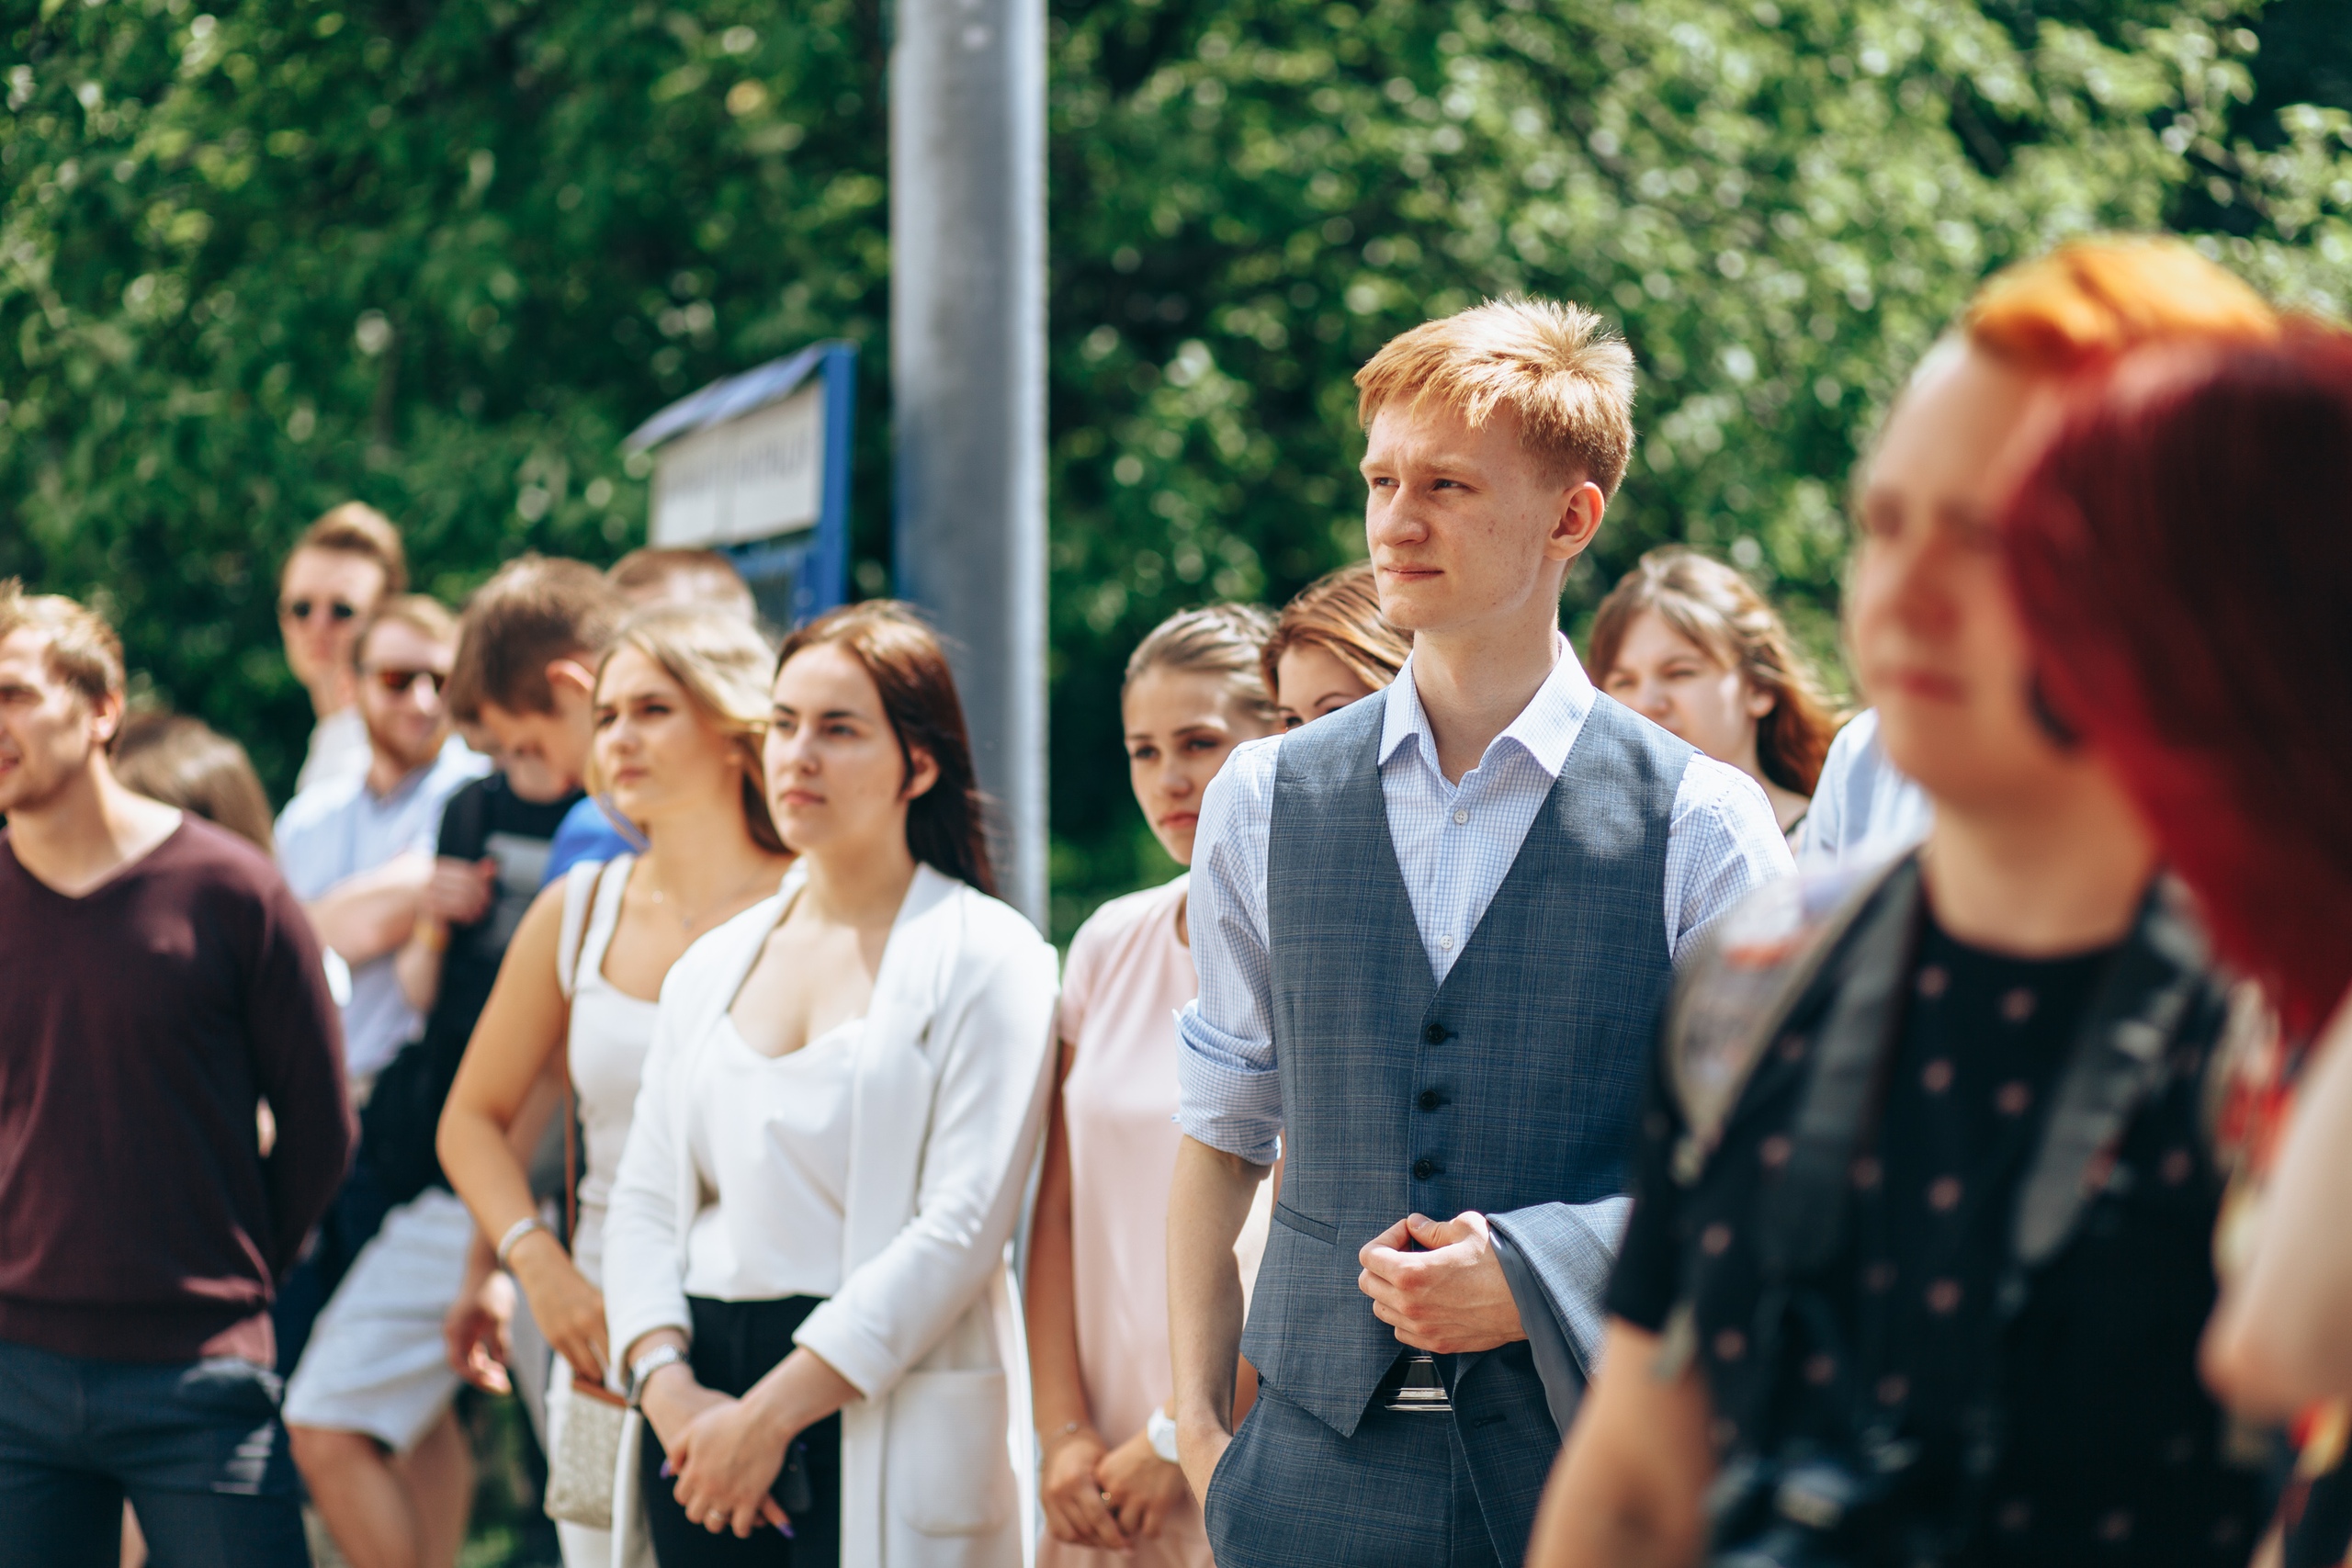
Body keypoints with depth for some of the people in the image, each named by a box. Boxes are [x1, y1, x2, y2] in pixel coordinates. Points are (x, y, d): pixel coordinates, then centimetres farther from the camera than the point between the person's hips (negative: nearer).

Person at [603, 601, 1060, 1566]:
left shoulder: (987, 959, -4)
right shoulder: (712, 967, 14)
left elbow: (963, 1225, -12)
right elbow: (644, 1199, 10)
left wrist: (772, 1413, -15)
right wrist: (666, 1386, -8)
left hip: (885, 1429, -5)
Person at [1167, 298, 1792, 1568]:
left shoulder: (1700, 824, -1)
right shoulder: (1264, 804, 8)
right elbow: (1221, 1129, 12)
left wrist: (1537, 1279, -11)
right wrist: (1199, 1419, 6)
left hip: (1593, 1462, -2)